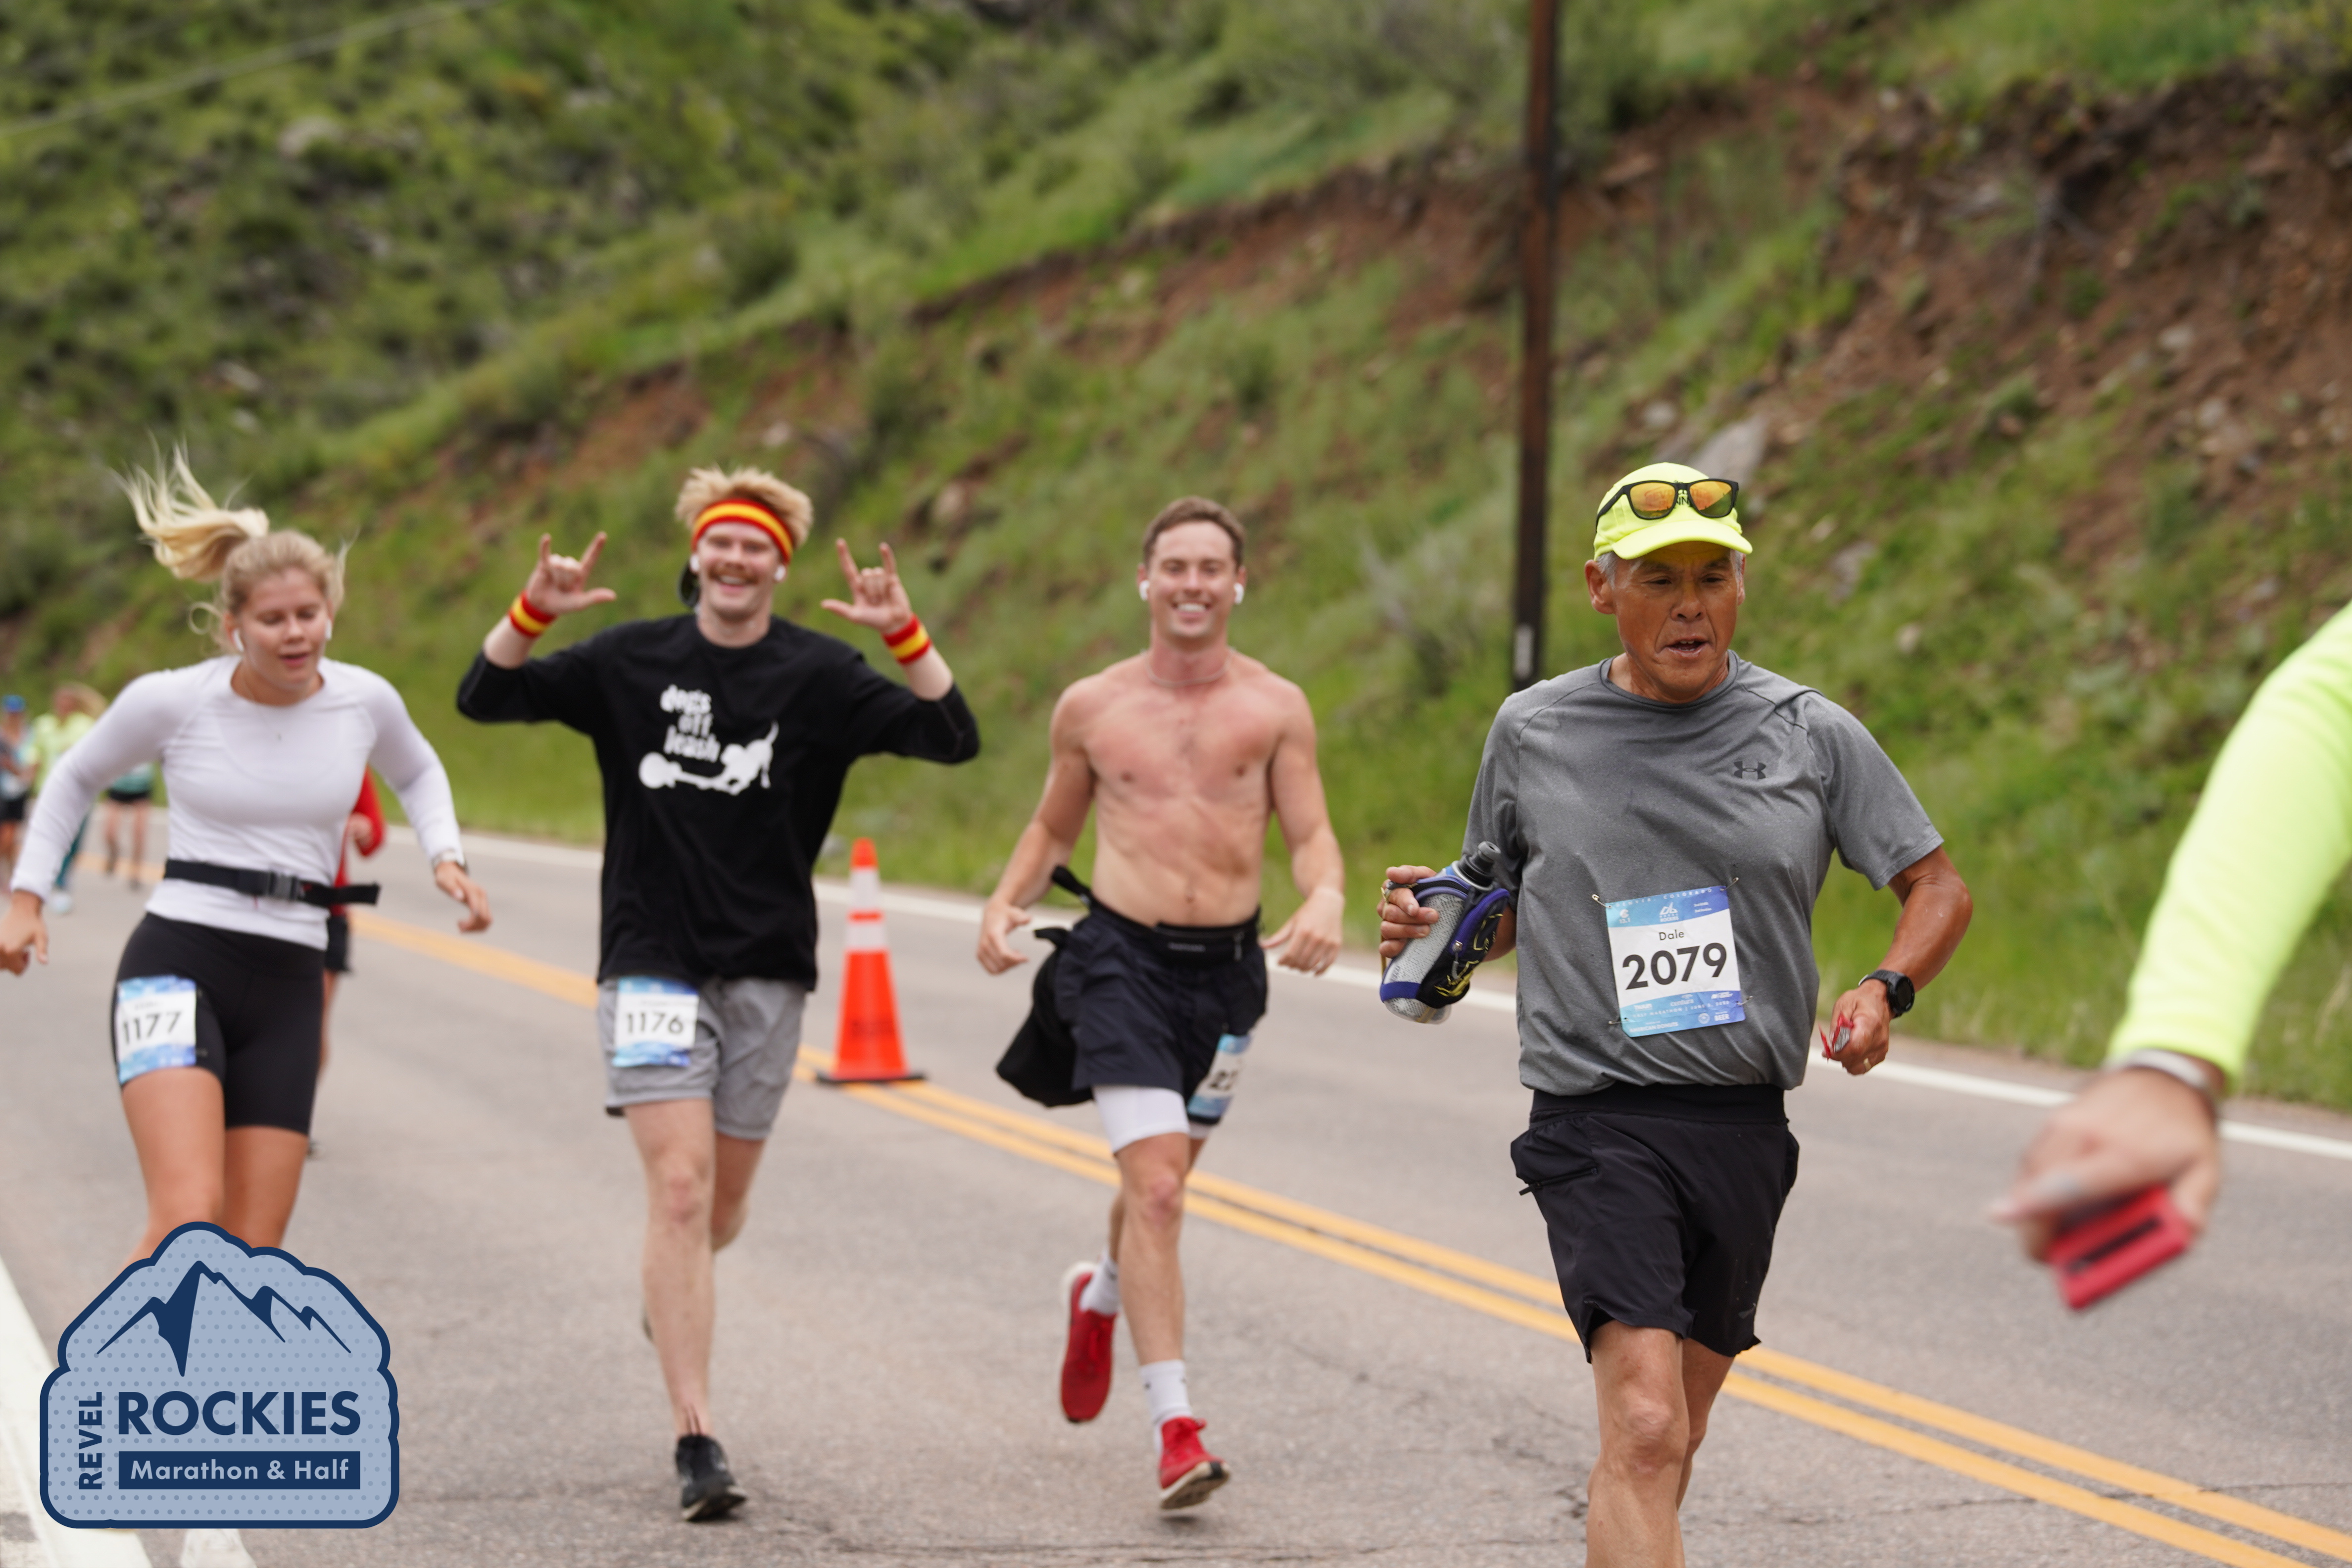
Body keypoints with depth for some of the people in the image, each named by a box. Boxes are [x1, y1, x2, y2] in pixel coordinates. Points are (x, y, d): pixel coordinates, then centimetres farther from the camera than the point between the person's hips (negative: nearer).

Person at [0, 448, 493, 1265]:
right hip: (177, 966, -4)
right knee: (189, 1219, -24)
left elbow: (417, 773, 25)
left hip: (287, 990, 4)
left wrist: (447, 857, 8)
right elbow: (75, 777, 15)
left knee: (251, 1254, -1)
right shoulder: (172, 701, -5)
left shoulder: (366, 701, 1)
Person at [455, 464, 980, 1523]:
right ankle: (696, 1442, -13)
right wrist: (533, 612, -15)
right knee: (679, 1188, -14)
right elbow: (485, 699, 2)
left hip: (767, 969, 2)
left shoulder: (819, 675, 0)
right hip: (653, 959, -2)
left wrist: (904, 635, -22)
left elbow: (954, 740, -8)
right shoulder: (631, 662, 1)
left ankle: (671, 1294, 49)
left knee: (722, 1207, 11)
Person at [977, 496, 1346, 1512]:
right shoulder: (1090, 708, 4)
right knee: (1154, 1188, -15)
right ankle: (1174, 1426, -16)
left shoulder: (1275, 707, 2)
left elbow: (1311, 832, -1)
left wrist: (1325, 900, -22)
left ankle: (1100, 1295, 52)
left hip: (1227, 967, 2)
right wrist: (1004, 904, 0)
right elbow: (1053, 827, 17)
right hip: (1123, 959, -2)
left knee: (1161, 1183, 18)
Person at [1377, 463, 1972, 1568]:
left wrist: (1885, 989, -10)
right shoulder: (1534, 731, 5)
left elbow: (1938, 887, 9)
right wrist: (1427, 929, -5)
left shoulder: (1812, 734, 5)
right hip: (1598, 1126, -3)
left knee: (1670, 1434, 15)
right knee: (1644, 1431, -20)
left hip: (1745, 1132, 3)